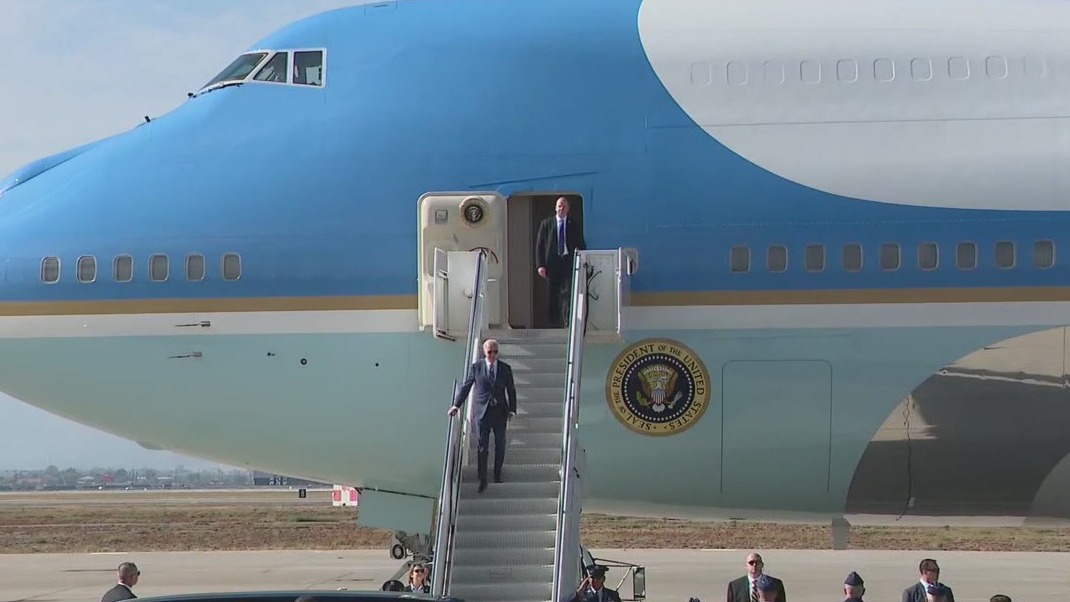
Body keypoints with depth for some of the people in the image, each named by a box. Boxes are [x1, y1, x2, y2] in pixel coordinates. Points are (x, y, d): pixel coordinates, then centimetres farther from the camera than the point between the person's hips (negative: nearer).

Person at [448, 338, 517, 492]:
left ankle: (498, 474, 24)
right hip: (482, 411, -2)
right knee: (482, 446, -3)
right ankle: (482, 480, 0)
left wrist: (512, 410, 0)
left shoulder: (505, 368, 3)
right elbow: (465, 386, 4)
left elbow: (511, 391, 7)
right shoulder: (476, 367, 0)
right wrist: (456, 405, -1)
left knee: (500, 445, 9)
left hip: (500, 412, 2)